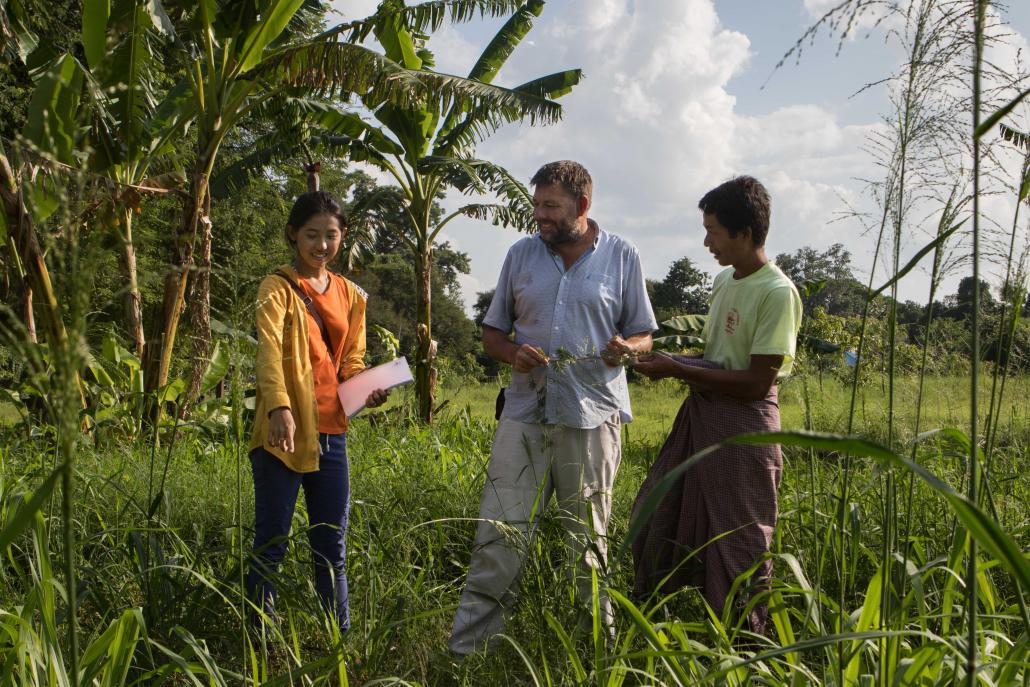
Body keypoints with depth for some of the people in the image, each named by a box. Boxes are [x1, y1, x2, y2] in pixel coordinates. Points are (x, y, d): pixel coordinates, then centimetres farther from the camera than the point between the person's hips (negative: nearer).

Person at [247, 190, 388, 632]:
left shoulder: (349, 295, 14)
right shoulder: (278, 288, -4)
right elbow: (269, 350, -20)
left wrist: (366, 389, -3)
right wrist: (279, 407, -37)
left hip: (331, 433, 6)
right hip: (284, 433, -6)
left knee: (333, 546, 12)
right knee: (270, 545, 0)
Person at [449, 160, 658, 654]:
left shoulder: (621, 258, 4)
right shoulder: (521, 254, 9)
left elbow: (643, 336, 9)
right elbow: (492, 332, 15)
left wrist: (626, 349, -14)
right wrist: (513, 353, -7)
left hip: (591, 416, -1)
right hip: (524, 413, 1)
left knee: (589, 541, 8)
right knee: (499, 535, -3)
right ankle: (465, 649, 2)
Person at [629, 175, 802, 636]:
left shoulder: (777, 292, -17)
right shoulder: (724, 281, 9)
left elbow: (757, 382, -20)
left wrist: (678, 370, -17)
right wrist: (674, 364, 0)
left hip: (743, 425, -9)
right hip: (701, 413, 9)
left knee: (737, 546, 1)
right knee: (657, 521, 16)